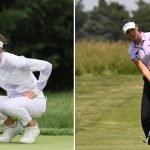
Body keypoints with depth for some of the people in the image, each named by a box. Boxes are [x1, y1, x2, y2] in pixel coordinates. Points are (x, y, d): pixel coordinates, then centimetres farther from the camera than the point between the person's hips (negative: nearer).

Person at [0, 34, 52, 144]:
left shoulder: (14, 61, -25)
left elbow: (47, 66, -23)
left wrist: (36, 91, -20)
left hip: (35, 102, -7)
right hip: (14, 101, 7)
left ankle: (32, 126, -10)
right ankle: (12, 125, 6)